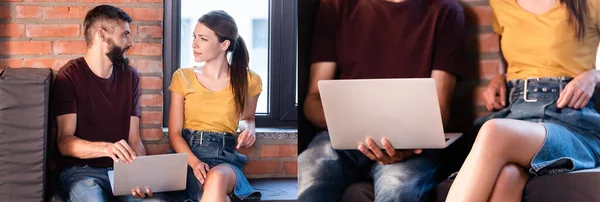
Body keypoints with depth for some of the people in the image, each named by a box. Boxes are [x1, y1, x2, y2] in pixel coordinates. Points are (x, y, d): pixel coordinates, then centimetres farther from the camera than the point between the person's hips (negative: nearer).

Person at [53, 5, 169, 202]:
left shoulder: (130, 76, 9)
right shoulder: (69, 75, -6)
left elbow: (134, 139, 6)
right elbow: (65, 142, -13)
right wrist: (107, 148, -31)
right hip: (81, 169, -3)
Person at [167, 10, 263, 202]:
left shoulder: (248, 80, 5)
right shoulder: (183, 77, 6)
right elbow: (174, 133, 3)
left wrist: (249, 129, 0)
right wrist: (194, 162, -16)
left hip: (225, 157, 1)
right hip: (189, 156, 0)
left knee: (216, 179, -39)